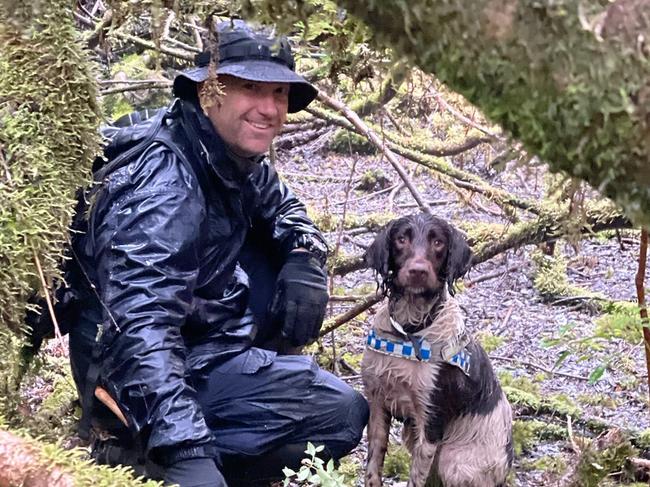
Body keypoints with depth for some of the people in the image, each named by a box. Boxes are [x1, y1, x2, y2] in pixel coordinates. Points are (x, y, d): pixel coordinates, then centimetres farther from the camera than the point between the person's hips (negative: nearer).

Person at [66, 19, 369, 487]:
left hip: (200, 336, 9)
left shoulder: (234, 158, 0)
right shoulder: (165, 182, -29)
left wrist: (306, 257, -4)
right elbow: (141, 324, -40)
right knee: (341, 413, -14)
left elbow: (284, 206, 20)